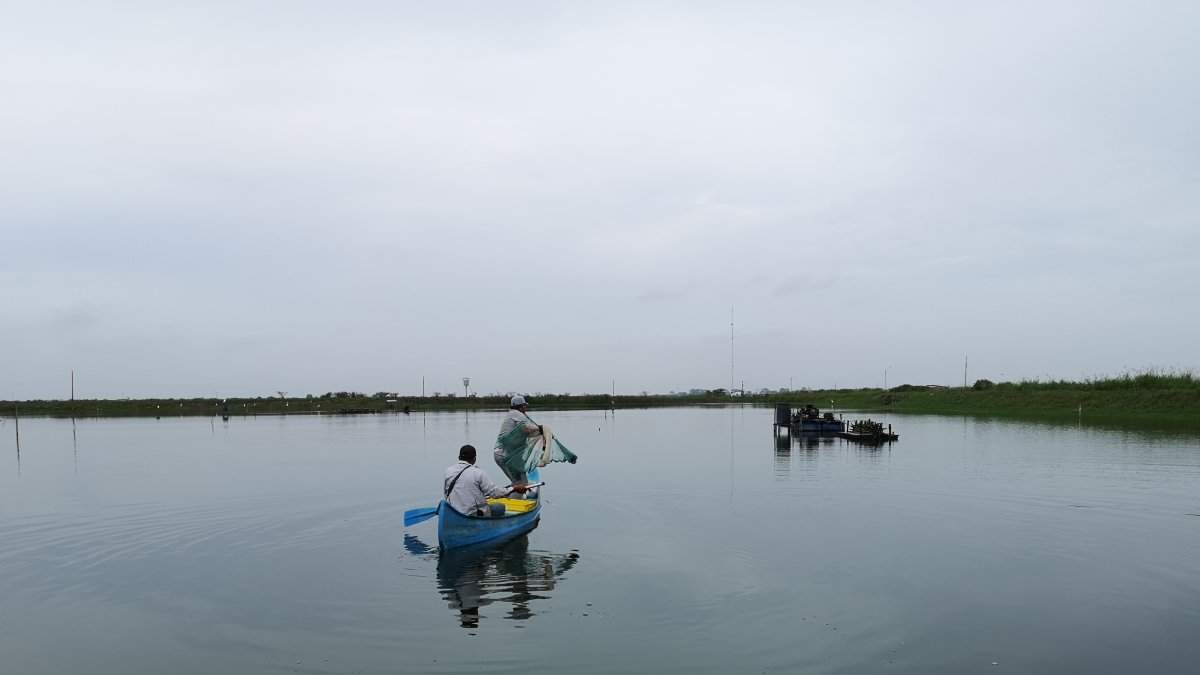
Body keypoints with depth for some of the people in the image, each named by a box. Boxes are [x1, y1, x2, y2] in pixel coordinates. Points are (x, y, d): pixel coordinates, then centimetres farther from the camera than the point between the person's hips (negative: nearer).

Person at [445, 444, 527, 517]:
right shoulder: (477, 472, -15)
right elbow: (494, 492, -13)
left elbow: (445, 493, 6)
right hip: (473, 514, -6)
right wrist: (514, 489, -3)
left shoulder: (448, 471, -2)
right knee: (500, 507, 16)